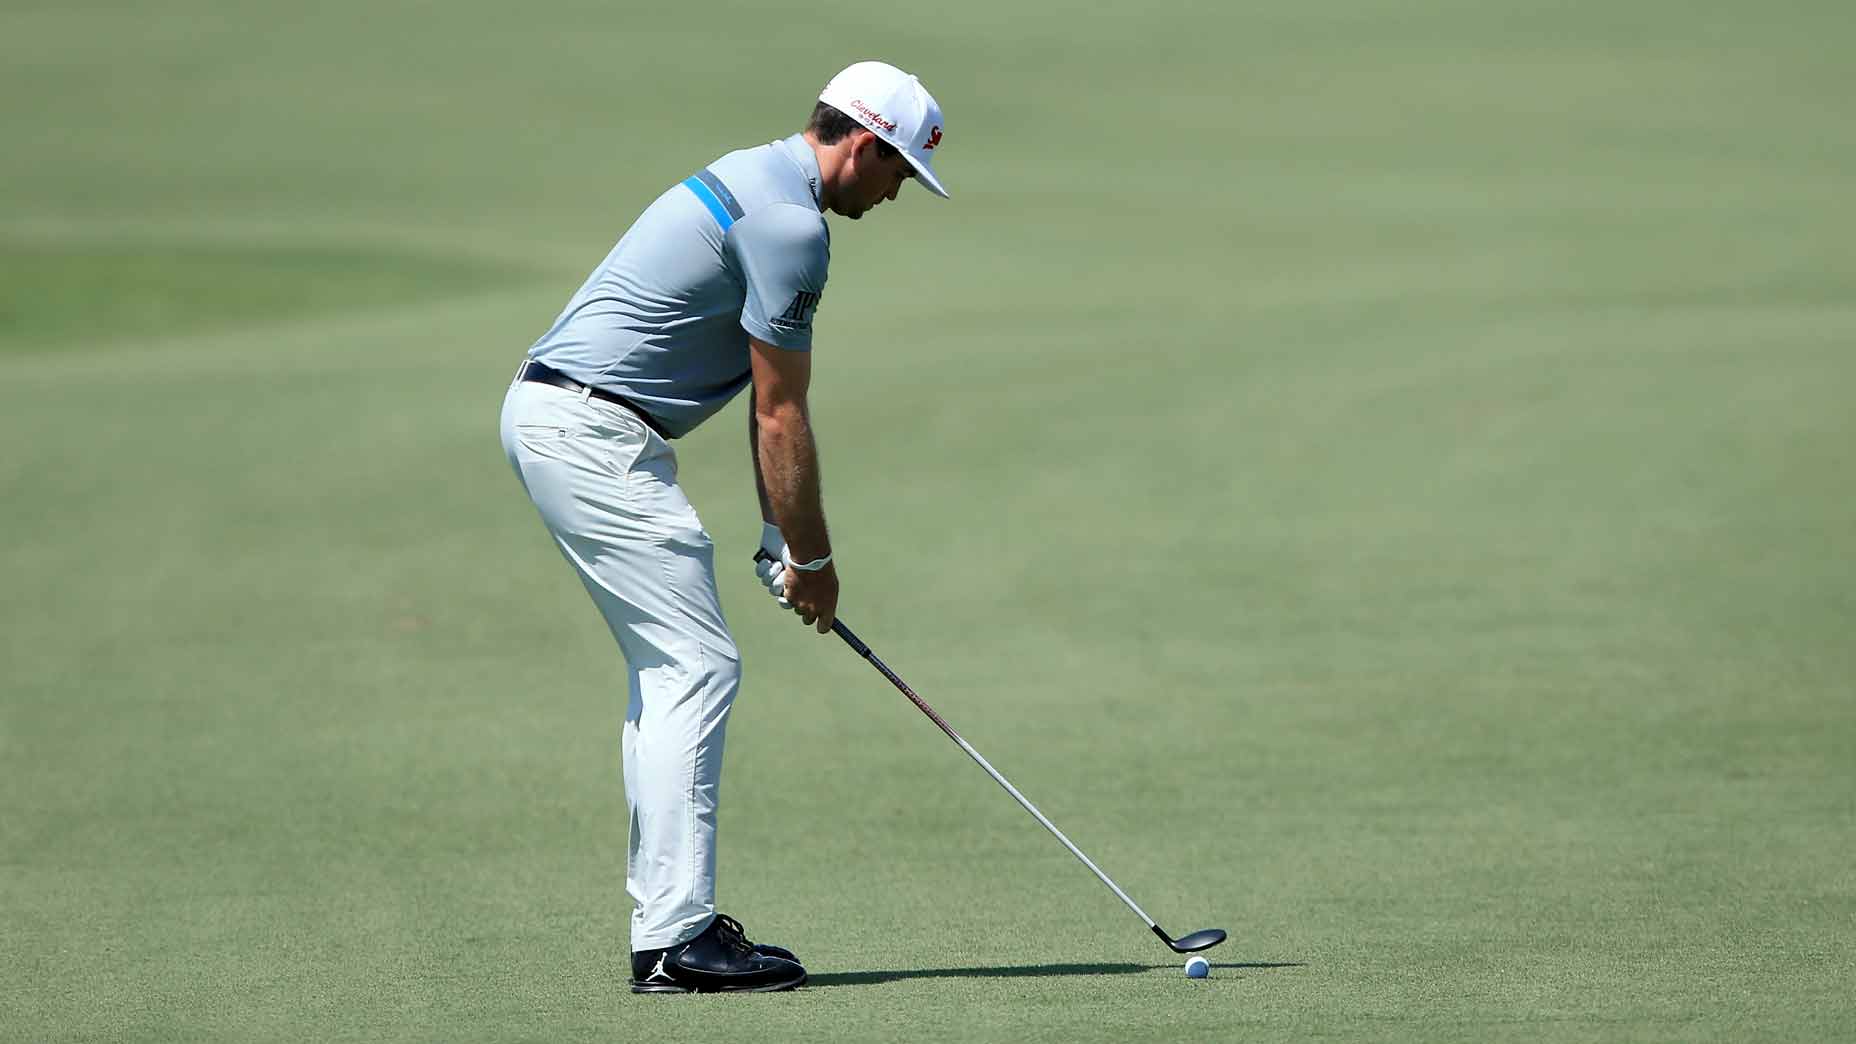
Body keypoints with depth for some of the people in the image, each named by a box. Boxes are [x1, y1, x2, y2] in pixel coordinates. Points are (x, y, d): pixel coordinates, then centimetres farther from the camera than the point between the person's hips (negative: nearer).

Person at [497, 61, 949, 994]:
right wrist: (812, 557, 1)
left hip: (547, 417, 11)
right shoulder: (791, 223, -14)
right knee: (696, 666, -10)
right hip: (594, 429, -11)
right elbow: (782, 417, -10)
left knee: (668, 669, 15)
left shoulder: (753, 183, 19)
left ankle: (668, 918, 16)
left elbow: (768, 407, 19)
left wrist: (780, 541, 17)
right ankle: (676, 939, -12)